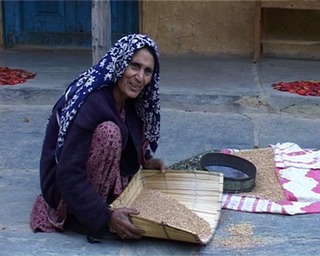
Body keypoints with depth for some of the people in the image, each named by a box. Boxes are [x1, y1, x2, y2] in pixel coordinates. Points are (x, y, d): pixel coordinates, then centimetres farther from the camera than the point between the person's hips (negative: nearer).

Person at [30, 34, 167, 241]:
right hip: (65, 185, -9)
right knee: (108, 131, -29)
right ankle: (89, 216, -17)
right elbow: (68, 174, -32)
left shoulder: (130, 102, -3)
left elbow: (132, 148, 13)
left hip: (103, 180, 9)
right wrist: (106, 217, -36)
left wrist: (146, 161, -7)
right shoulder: (91, 103, -29)